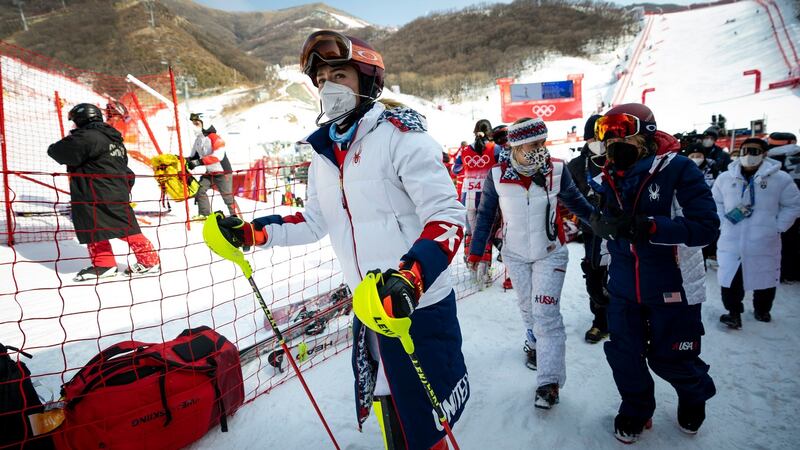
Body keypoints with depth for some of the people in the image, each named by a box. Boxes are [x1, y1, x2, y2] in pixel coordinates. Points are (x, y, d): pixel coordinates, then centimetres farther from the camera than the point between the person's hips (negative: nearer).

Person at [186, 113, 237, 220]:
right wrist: (189, 160, -3)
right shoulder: (198, 140, 7)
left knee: (227, 195, -3)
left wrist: (200, 162, -35)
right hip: (209, 172, 8)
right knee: (200, 189, -2)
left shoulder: (214, 138, -19)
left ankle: (234, 215, 10)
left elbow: (218, 156, -32)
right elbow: (194, 155, 19)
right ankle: (204, 214, 7)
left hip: (223, 171, -8)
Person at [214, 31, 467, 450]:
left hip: (419, 306, -6)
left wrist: (409, 278, -36)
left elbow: (447, 217, -21)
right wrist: (253, 232, 6)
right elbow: (315, 222, 16)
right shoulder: (324, 154, 7)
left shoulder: (400, 136, -16)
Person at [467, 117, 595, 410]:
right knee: (528, 307, 17)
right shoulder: (497, 175, -14)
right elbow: (486, 214, -2)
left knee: (546, 313, -6)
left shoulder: (556, 170, -15)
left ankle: (549, 381, 3)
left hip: (550, 254, -1)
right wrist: (476, 252, 0)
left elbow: (575, 202, 3)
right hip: (515, 254, 2)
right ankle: (535, 343, 46)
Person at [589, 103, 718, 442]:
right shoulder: (612, 179, 2)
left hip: (672, 287, -4)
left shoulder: (678, 170, -16)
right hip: (623, 288, 5)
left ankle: (695, 396, 47)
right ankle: (636, 408, 40)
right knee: (625, 357, 13)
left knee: (670, 359, 13)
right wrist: (602, 223, -15)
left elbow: (706, 226, -22)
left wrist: (648, 227, -32)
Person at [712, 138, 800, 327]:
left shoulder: (780, 178, -3)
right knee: (730, 279, 2)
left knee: (765, 280, 15)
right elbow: (716, 203, 15)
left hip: (764, 244, 0)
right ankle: (734, 312, 19)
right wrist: (722, 223, 4)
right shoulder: (725, 178, 2)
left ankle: (762, 310, 38)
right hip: (731, 242, 1)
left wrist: (777, 227, -4)